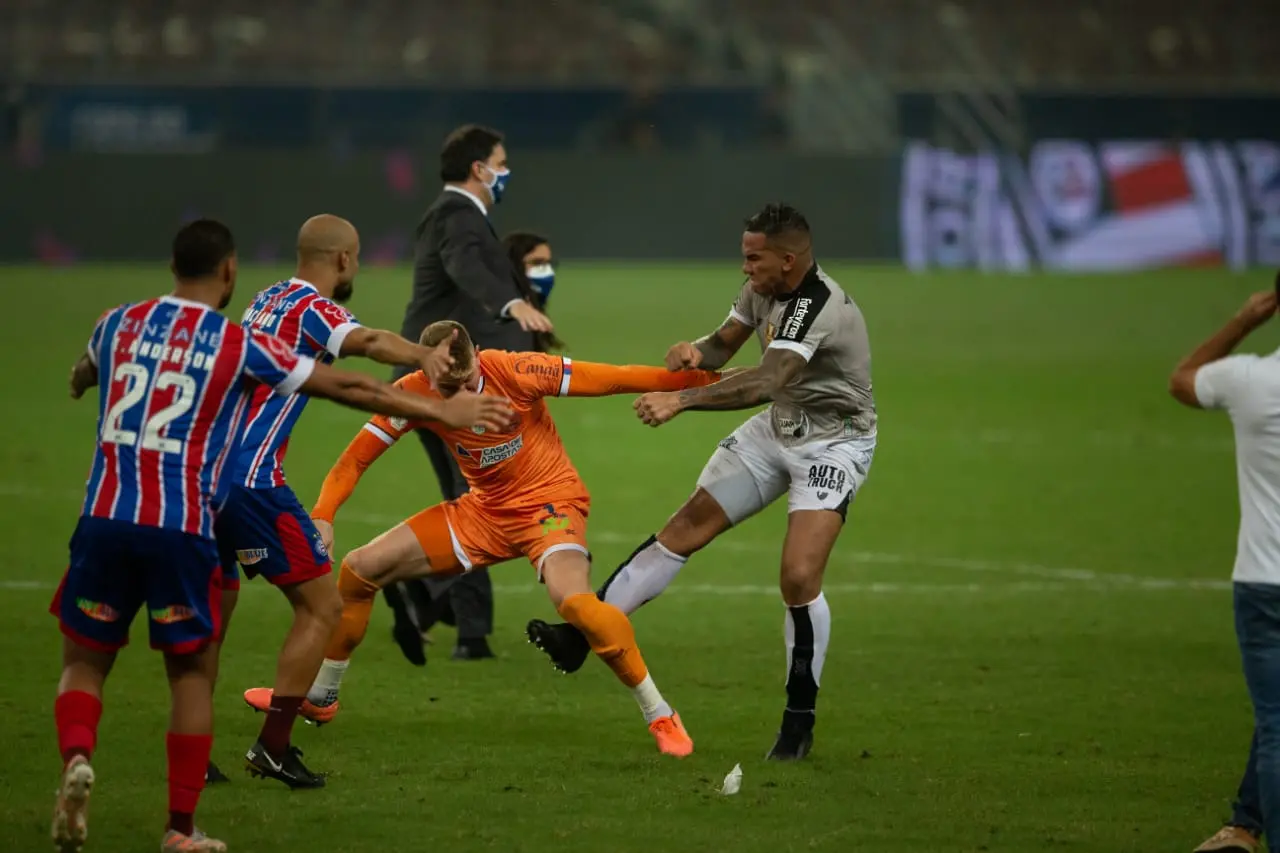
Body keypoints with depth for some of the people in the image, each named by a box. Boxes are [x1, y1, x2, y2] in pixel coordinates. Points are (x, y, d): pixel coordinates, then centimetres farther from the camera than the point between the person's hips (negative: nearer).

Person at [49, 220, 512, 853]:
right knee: (191, 674, 11)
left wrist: (81, 381, 60)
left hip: (105, 517, 2)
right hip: (183, 529, -2)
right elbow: (349, 389, 4)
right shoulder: (241, 347, -1)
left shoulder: (118, 324, 9)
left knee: (84, 660, 13)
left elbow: (82, 375, 34)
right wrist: (443, 413, 13)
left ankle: (77, 758, -16)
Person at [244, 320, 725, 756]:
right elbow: (355, 459, -6)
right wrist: (321, 518, -21)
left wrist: (693, 377, -28)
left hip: (550, 501, -6)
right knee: (359, 570, 3)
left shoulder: (514, 372, -25)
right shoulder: (415, 395, -13)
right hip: (485, 511, 6)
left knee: (573, 600, -36)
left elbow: (610, 380, -22)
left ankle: (660, 716, -19)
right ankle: (319, 698, 25)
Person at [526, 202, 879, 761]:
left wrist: (682, 400, -49)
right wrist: (694, 353, -20)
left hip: (833, 442, -8)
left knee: (799, 578, -19)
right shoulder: (762, 288, -5)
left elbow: (767, 381, -43)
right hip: (779, 426, 8)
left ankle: (800, 718, -2)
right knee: (686, 527, 1)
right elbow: (724, 344, 5)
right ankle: (584, 634, 3)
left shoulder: (819, 306, -32)